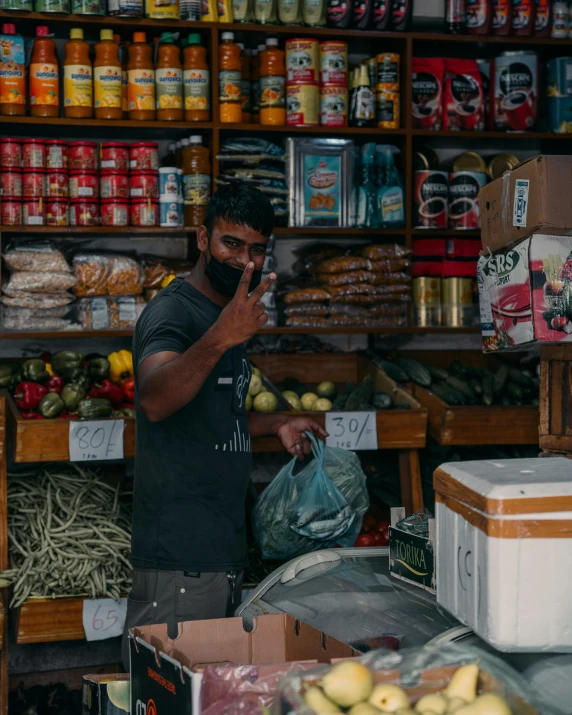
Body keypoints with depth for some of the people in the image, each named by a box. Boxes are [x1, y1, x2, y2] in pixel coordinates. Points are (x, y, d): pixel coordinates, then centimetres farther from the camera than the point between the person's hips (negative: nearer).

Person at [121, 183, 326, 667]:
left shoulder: (231, 317, 16)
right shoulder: (173, 311, -12)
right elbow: (155, 401, -34)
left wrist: (276, 424, 19)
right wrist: (220, 339, -46)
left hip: (226, 548, 9)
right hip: (179, 554, -9)